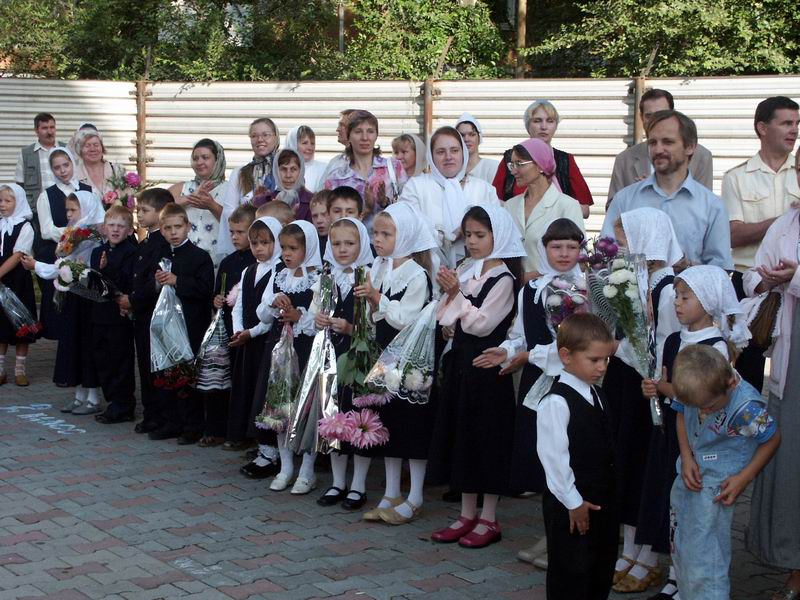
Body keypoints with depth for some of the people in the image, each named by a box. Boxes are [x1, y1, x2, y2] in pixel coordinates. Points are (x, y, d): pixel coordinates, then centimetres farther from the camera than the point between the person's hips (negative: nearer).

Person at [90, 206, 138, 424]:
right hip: (100, 314, 7)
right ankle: (113, 402, 24)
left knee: (121, 361, 0)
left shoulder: (131, 252, -9)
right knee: (102, 361, 13)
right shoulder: (98, 252, 12)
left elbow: (125, 283, -19)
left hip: (120, 316, -7)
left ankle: (122, 407, 9)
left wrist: (105, 270, -27)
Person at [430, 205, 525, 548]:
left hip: (487, 365, -7)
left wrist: (457, 294, -18)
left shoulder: (503, 279, -11)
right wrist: (448, 294, -6)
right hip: (461, 361, 7)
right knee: (461, 438, 11)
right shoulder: (464, 272, 10)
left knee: (488, 438, 0)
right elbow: (448, 321, 10)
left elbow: (482, 324, -17)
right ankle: (467, 514, 21)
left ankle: (489, 519, 10)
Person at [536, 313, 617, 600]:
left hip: (603, 499, 9)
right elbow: (554, 458, -21)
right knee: (570, 575, 2)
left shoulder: (598, 396, 9)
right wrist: (573, 502, -17)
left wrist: (607, 493, 14)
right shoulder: (556, 402, -19)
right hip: (571, 505, -8)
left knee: (602, 571, 17)